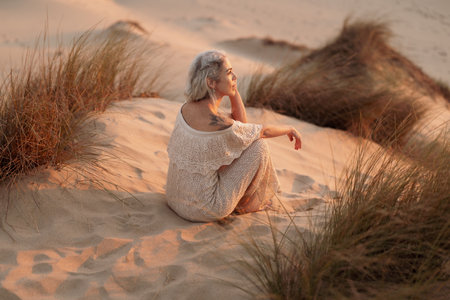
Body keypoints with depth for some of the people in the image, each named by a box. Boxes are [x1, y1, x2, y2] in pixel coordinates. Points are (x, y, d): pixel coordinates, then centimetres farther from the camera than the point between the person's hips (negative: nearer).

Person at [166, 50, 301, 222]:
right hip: (204, 210, -7)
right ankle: (247, 203, 21)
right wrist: (289, 129, 14)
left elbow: (240, 123, 7)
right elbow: (263, 131, -7)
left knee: (238, 140, 20)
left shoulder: (188, 107, -5)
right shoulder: (220, 125, -28)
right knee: (258, 145, 0)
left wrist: (232, 89, -4)